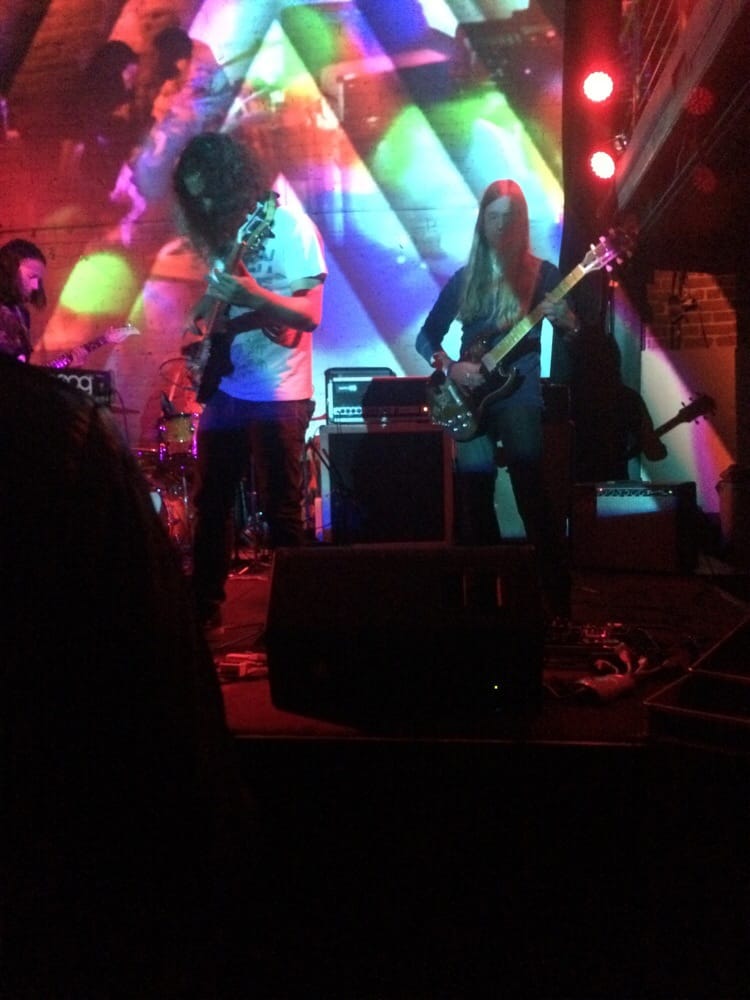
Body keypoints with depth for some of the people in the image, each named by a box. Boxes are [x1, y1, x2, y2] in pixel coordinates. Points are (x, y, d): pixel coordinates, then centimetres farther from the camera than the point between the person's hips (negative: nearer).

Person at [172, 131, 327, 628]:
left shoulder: (291, 227, -9)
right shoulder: (224, 231, 12)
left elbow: (310, 314, -15)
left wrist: (252, 295, -29)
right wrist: (200, 323, 2)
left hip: (277, 395, -7)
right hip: (224, 388, 7)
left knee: (282, 511, -1)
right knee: (211, 503, 11)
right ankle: (205, 604, 24)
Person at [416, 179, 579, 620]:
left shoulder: (541, 273, 5)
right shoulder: (464, 279, 13)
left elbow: (577, 331, -2)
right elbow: (426, 337, 14)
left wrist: (564, 319, -25)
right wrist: (449, 367, -5)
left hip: (519, 392, -3)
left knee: (533, 496, -13)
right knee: (474, 502, 5)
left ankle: (558, 604, -9)